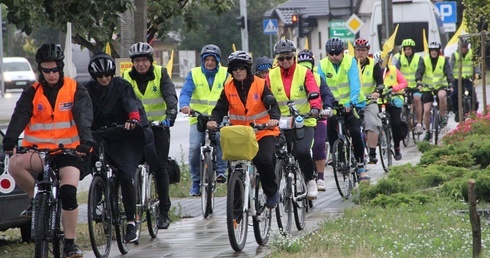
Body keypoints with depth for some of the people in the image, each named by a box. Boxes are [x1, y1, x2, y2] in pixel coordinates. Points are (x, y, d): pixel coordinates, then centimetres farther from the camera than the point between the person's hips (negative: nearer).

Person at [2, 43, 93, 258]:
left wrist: (85, 142, -33)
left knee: (68, 192, -23)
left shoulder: (76, 91, 0)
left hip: (69, 151, -2)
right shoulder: (32, 93, 5)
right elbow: (19, 117, -10)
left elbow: (83, 118, -14)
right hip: (40, 151, 2)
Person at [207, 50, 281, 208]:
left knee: (264, 159, -25)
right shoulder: (228, 89, 3)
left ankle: (272, 193, -3)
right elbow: (220, 108, -7)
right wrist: (214, 120, -30)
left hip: (263, 132, -3)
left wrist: (274, 118, -35)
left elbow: (272, 104, -13)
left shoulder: (260, 84, -4)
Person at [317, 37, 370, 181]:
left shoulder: (350, 61, -11)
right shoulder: (323, 65, -5)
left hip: (352, 104, -3)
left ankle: (360, 167, -9)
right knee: (331, 134, -8)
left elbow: (355, 83, -22)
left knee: (355, 132, -18)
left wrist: (351, 102, -36)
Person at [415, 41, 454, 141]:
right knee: (426, 111, -6)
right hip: (427, 88, 1)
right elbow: (419, 72, -17)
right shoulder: (425, 60, -4)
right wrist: (419, 82, -36)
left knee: (442, 96, -37)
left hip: (440, 86, -1)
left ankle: (443, 116, -15)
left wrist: (450, 84, -31)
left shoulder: (443, 60, -4)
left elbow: (448, 73, -14)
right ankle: (427, 132, 10)